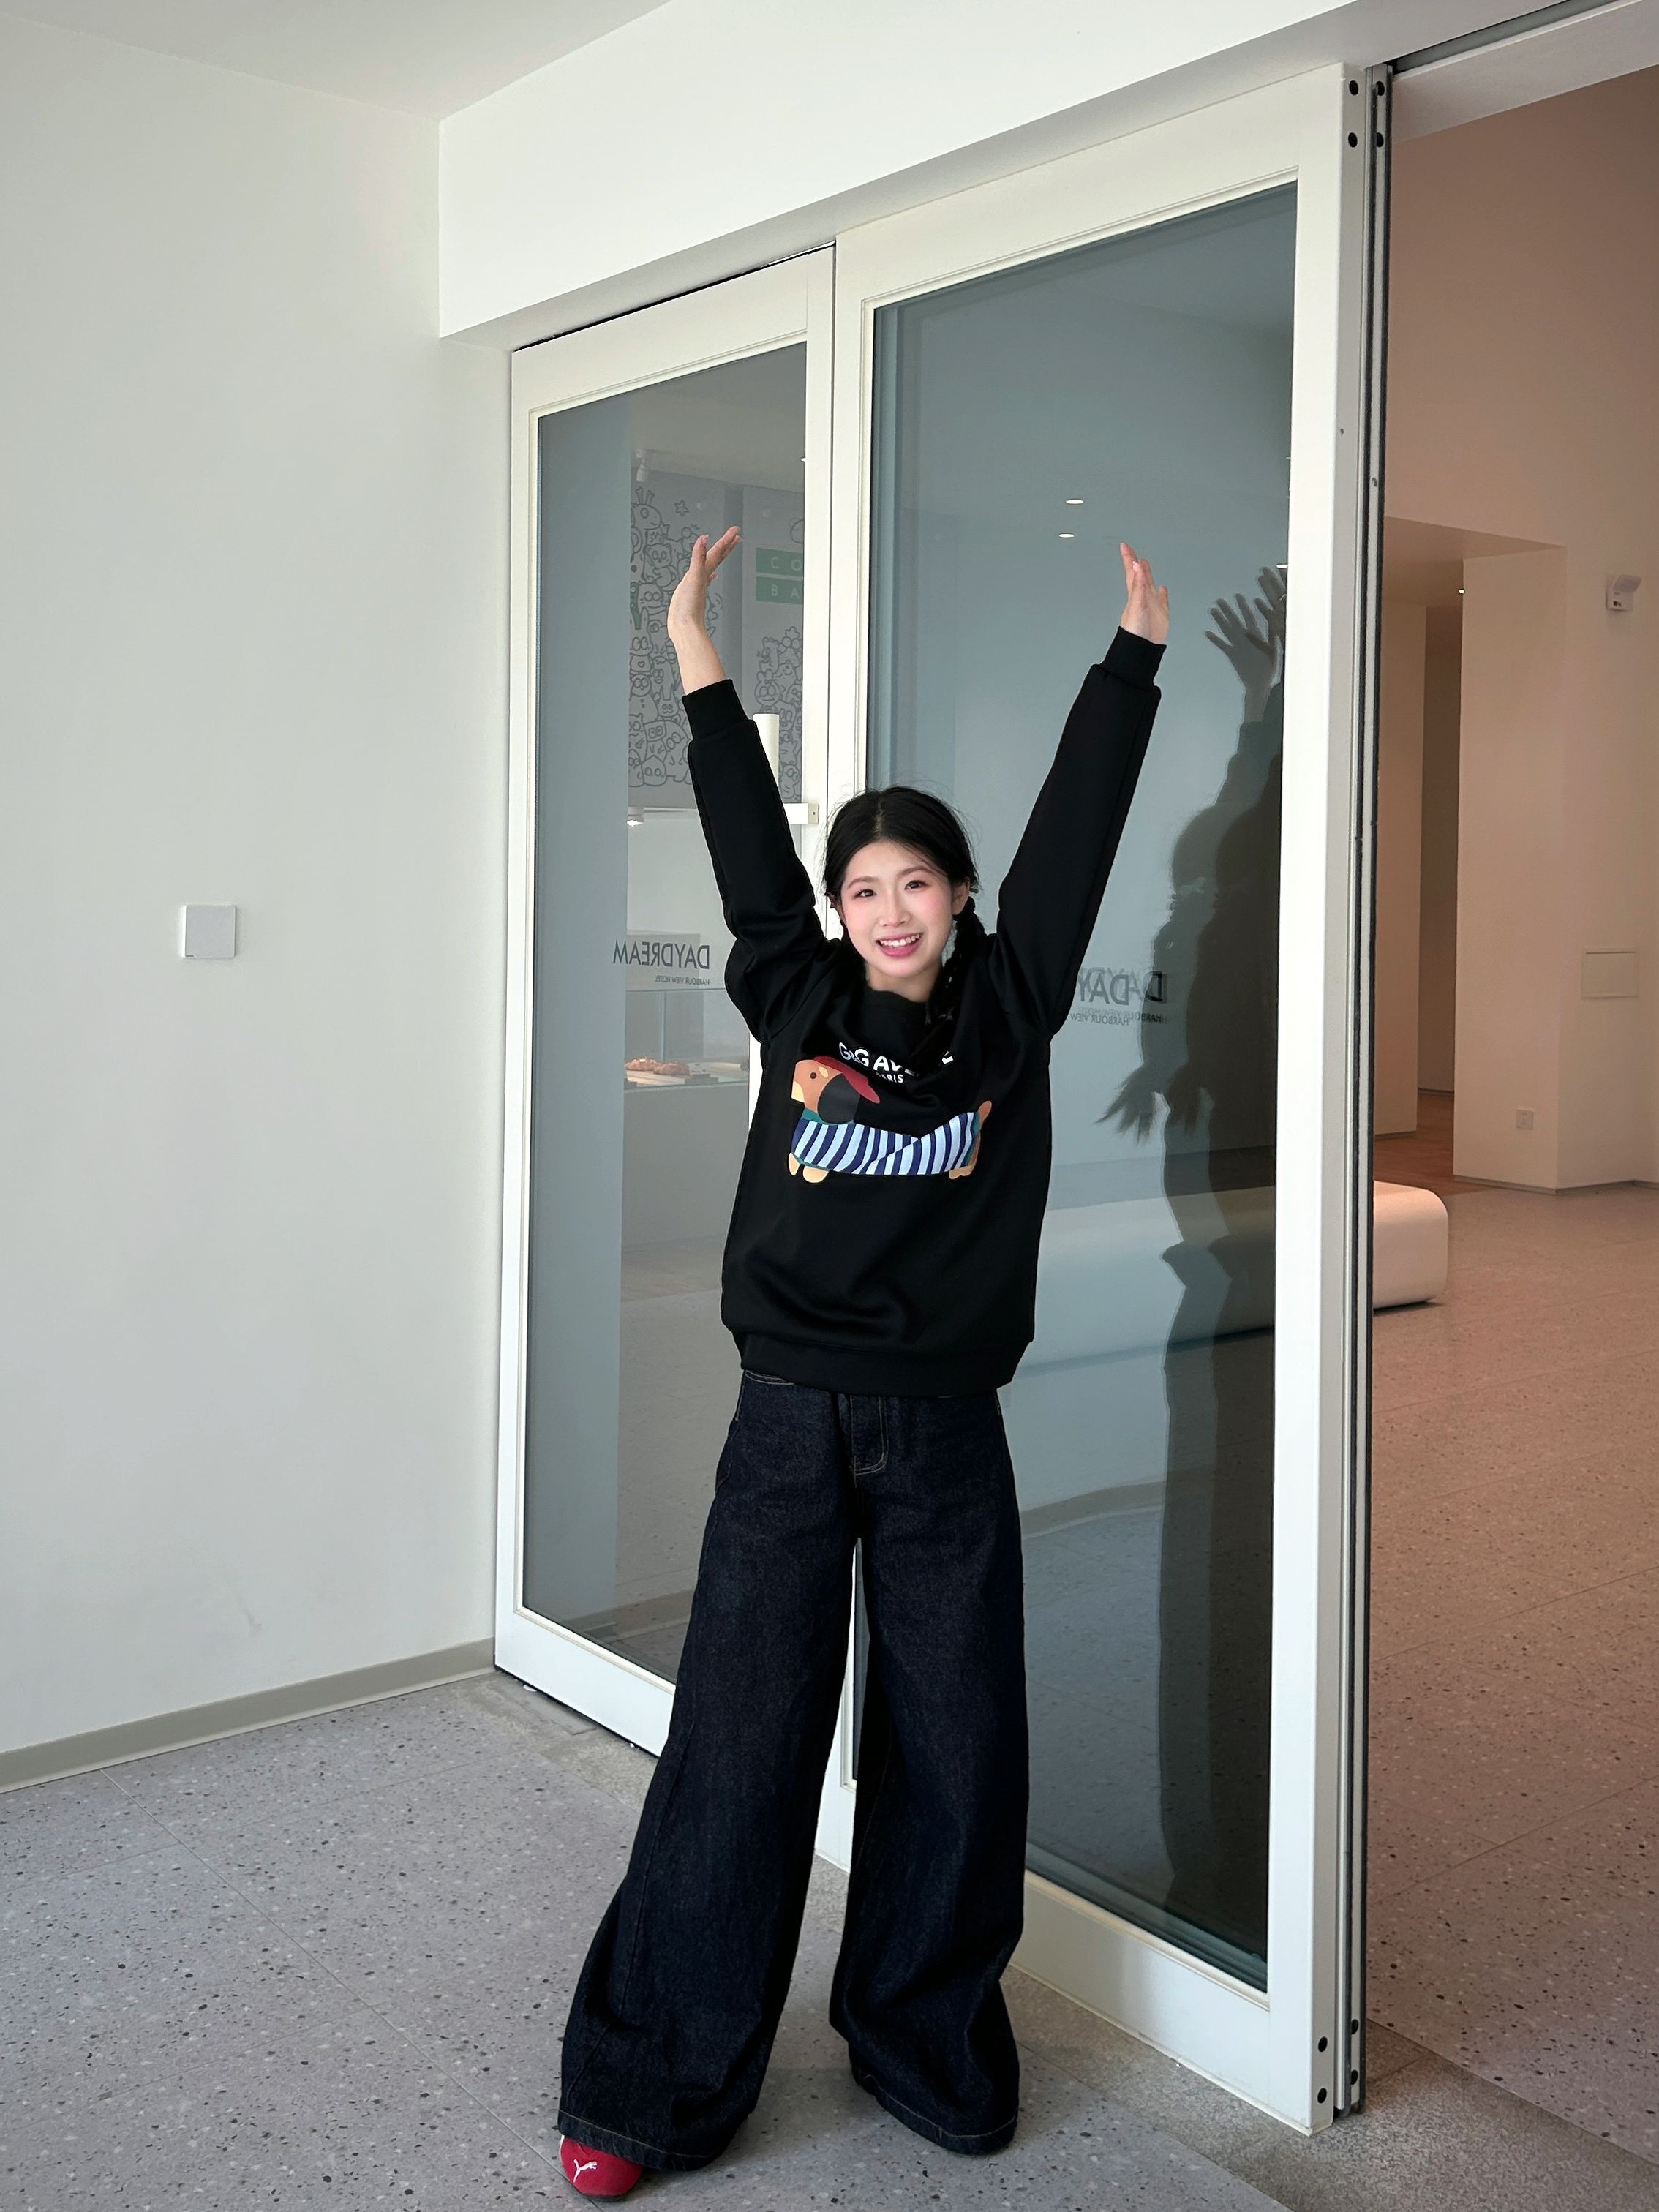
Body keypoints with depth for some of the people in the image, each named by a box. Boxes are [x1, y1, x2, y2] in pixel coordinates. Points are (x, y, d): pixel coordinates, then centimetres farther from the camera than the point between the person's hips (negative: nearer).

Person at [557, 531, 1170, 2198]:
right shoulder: (797, 1003, 3)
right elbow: (747, 837, 4)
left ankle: (926, 2038, 31)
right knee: (737, 1745, 2)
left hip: (944, 1435, 1)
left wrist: (1134, 651, 10)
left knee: (954, 1746, 9)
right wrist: (695, 648, 5)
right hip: (788, 1427, -1)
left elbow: (1074, 830, 6)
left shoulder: (1009, 1015, 4)